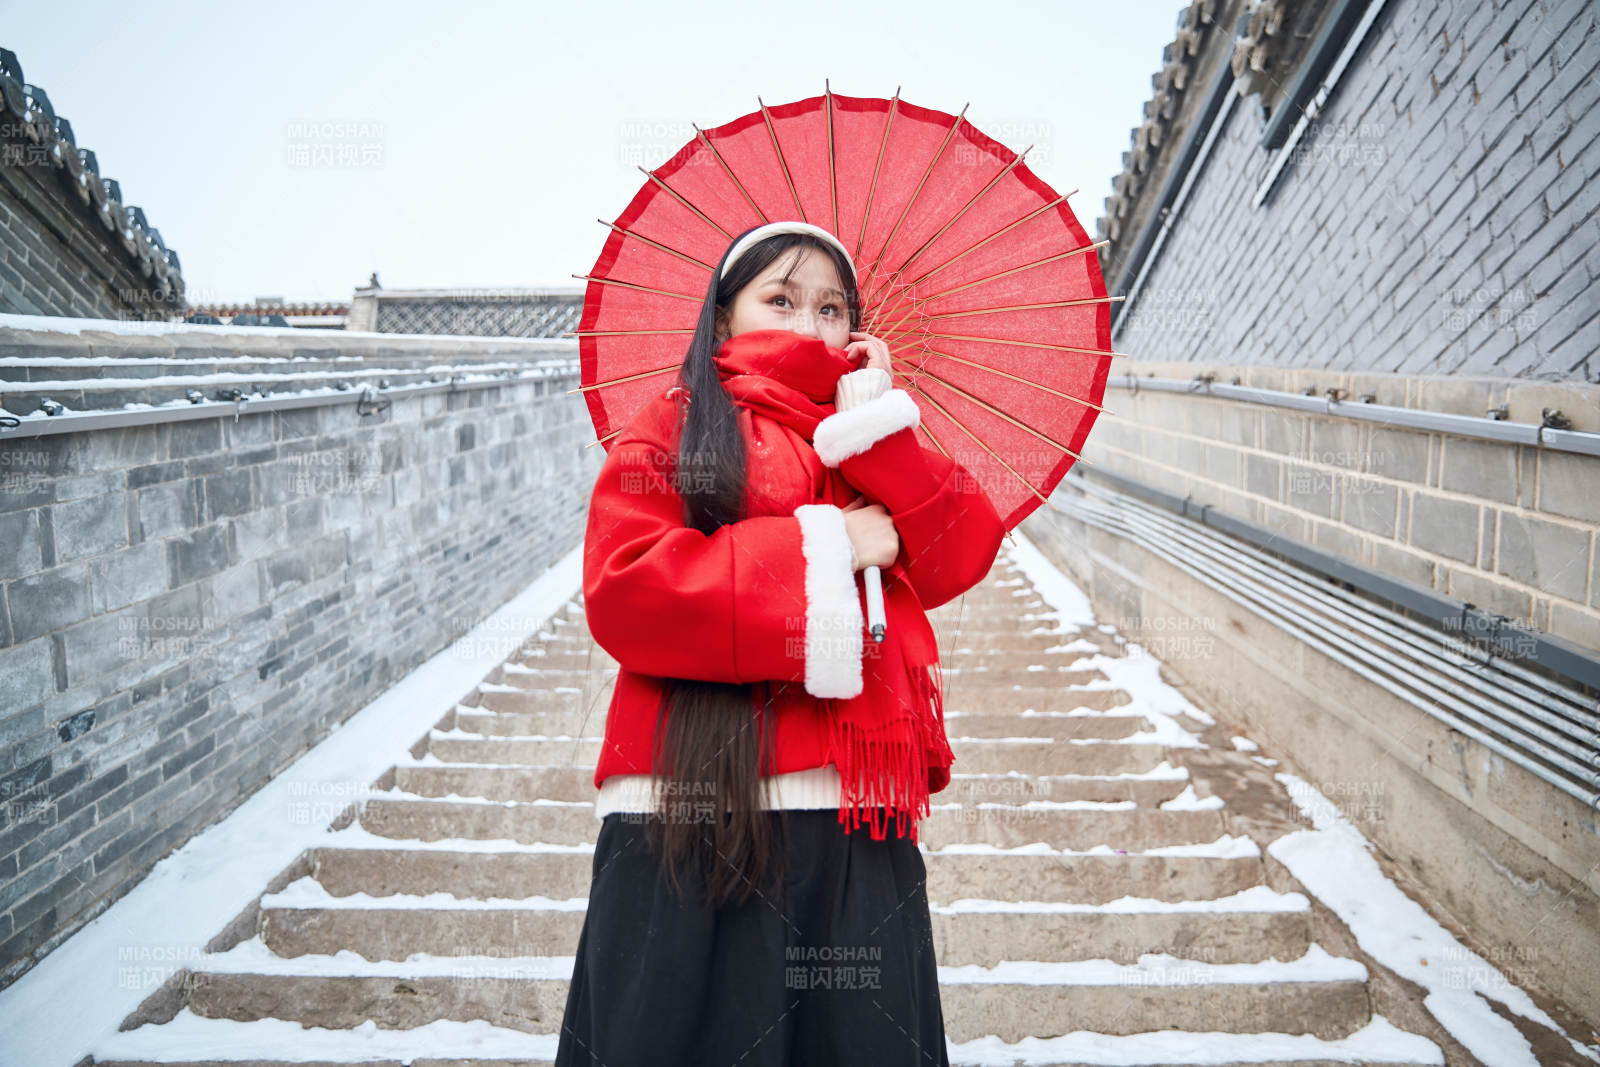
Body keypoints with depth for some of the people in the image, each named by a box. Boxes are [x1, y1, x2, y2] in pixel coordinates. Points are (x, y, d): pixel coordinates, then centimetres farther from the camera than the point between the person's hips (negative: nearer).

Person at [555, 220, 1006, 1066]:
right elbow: (623, 591, -11)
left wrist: (877, 424, -2)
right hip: (697, 818, -3)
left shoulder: (872, 445, 21)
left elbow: (962, 558, 5)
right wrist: (818, 549, -8)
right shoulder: (675, 428, 6)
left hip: (855, 820, 4)